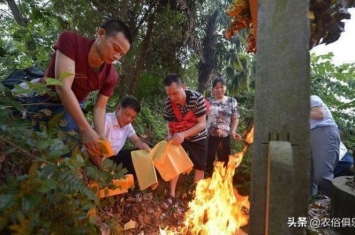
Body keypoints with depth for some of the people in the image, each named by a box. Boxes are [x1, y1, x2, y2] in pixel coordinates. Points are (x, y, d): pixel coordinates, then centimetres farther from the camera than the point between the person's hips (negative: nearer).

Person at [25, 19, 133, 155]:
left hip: (73, 106, 1)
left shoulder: (111, 76, -25)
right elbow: (63, 88, -42)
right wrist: (86, 129, -46)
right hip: (42, 99, -1)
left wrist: (101, 136, -31)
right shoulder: (70, 40, -34)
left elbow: (100, 107, -13)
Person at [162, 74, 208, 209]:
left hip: (198, 138, -1)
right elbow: (169, 123, -8)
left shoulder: (197, 98, -31)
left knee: (199, 167, 10)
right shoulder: (168, 103, -21)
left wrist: (184, 134, -41)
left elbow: (202, 124, -28)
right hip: (179, 137, 2)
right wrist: (170, 135, -28)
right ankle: (171, 195, 16)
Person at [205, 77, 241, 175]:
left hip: (225, 135, 1)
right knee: (209, 160, 7)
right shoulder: (208, 101, 3)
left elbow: (235, 118, 5)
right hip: (209, 135, -1)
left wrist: (233, 131, -8)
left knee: (224, 160, 10)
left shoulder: (232, 101, 6)